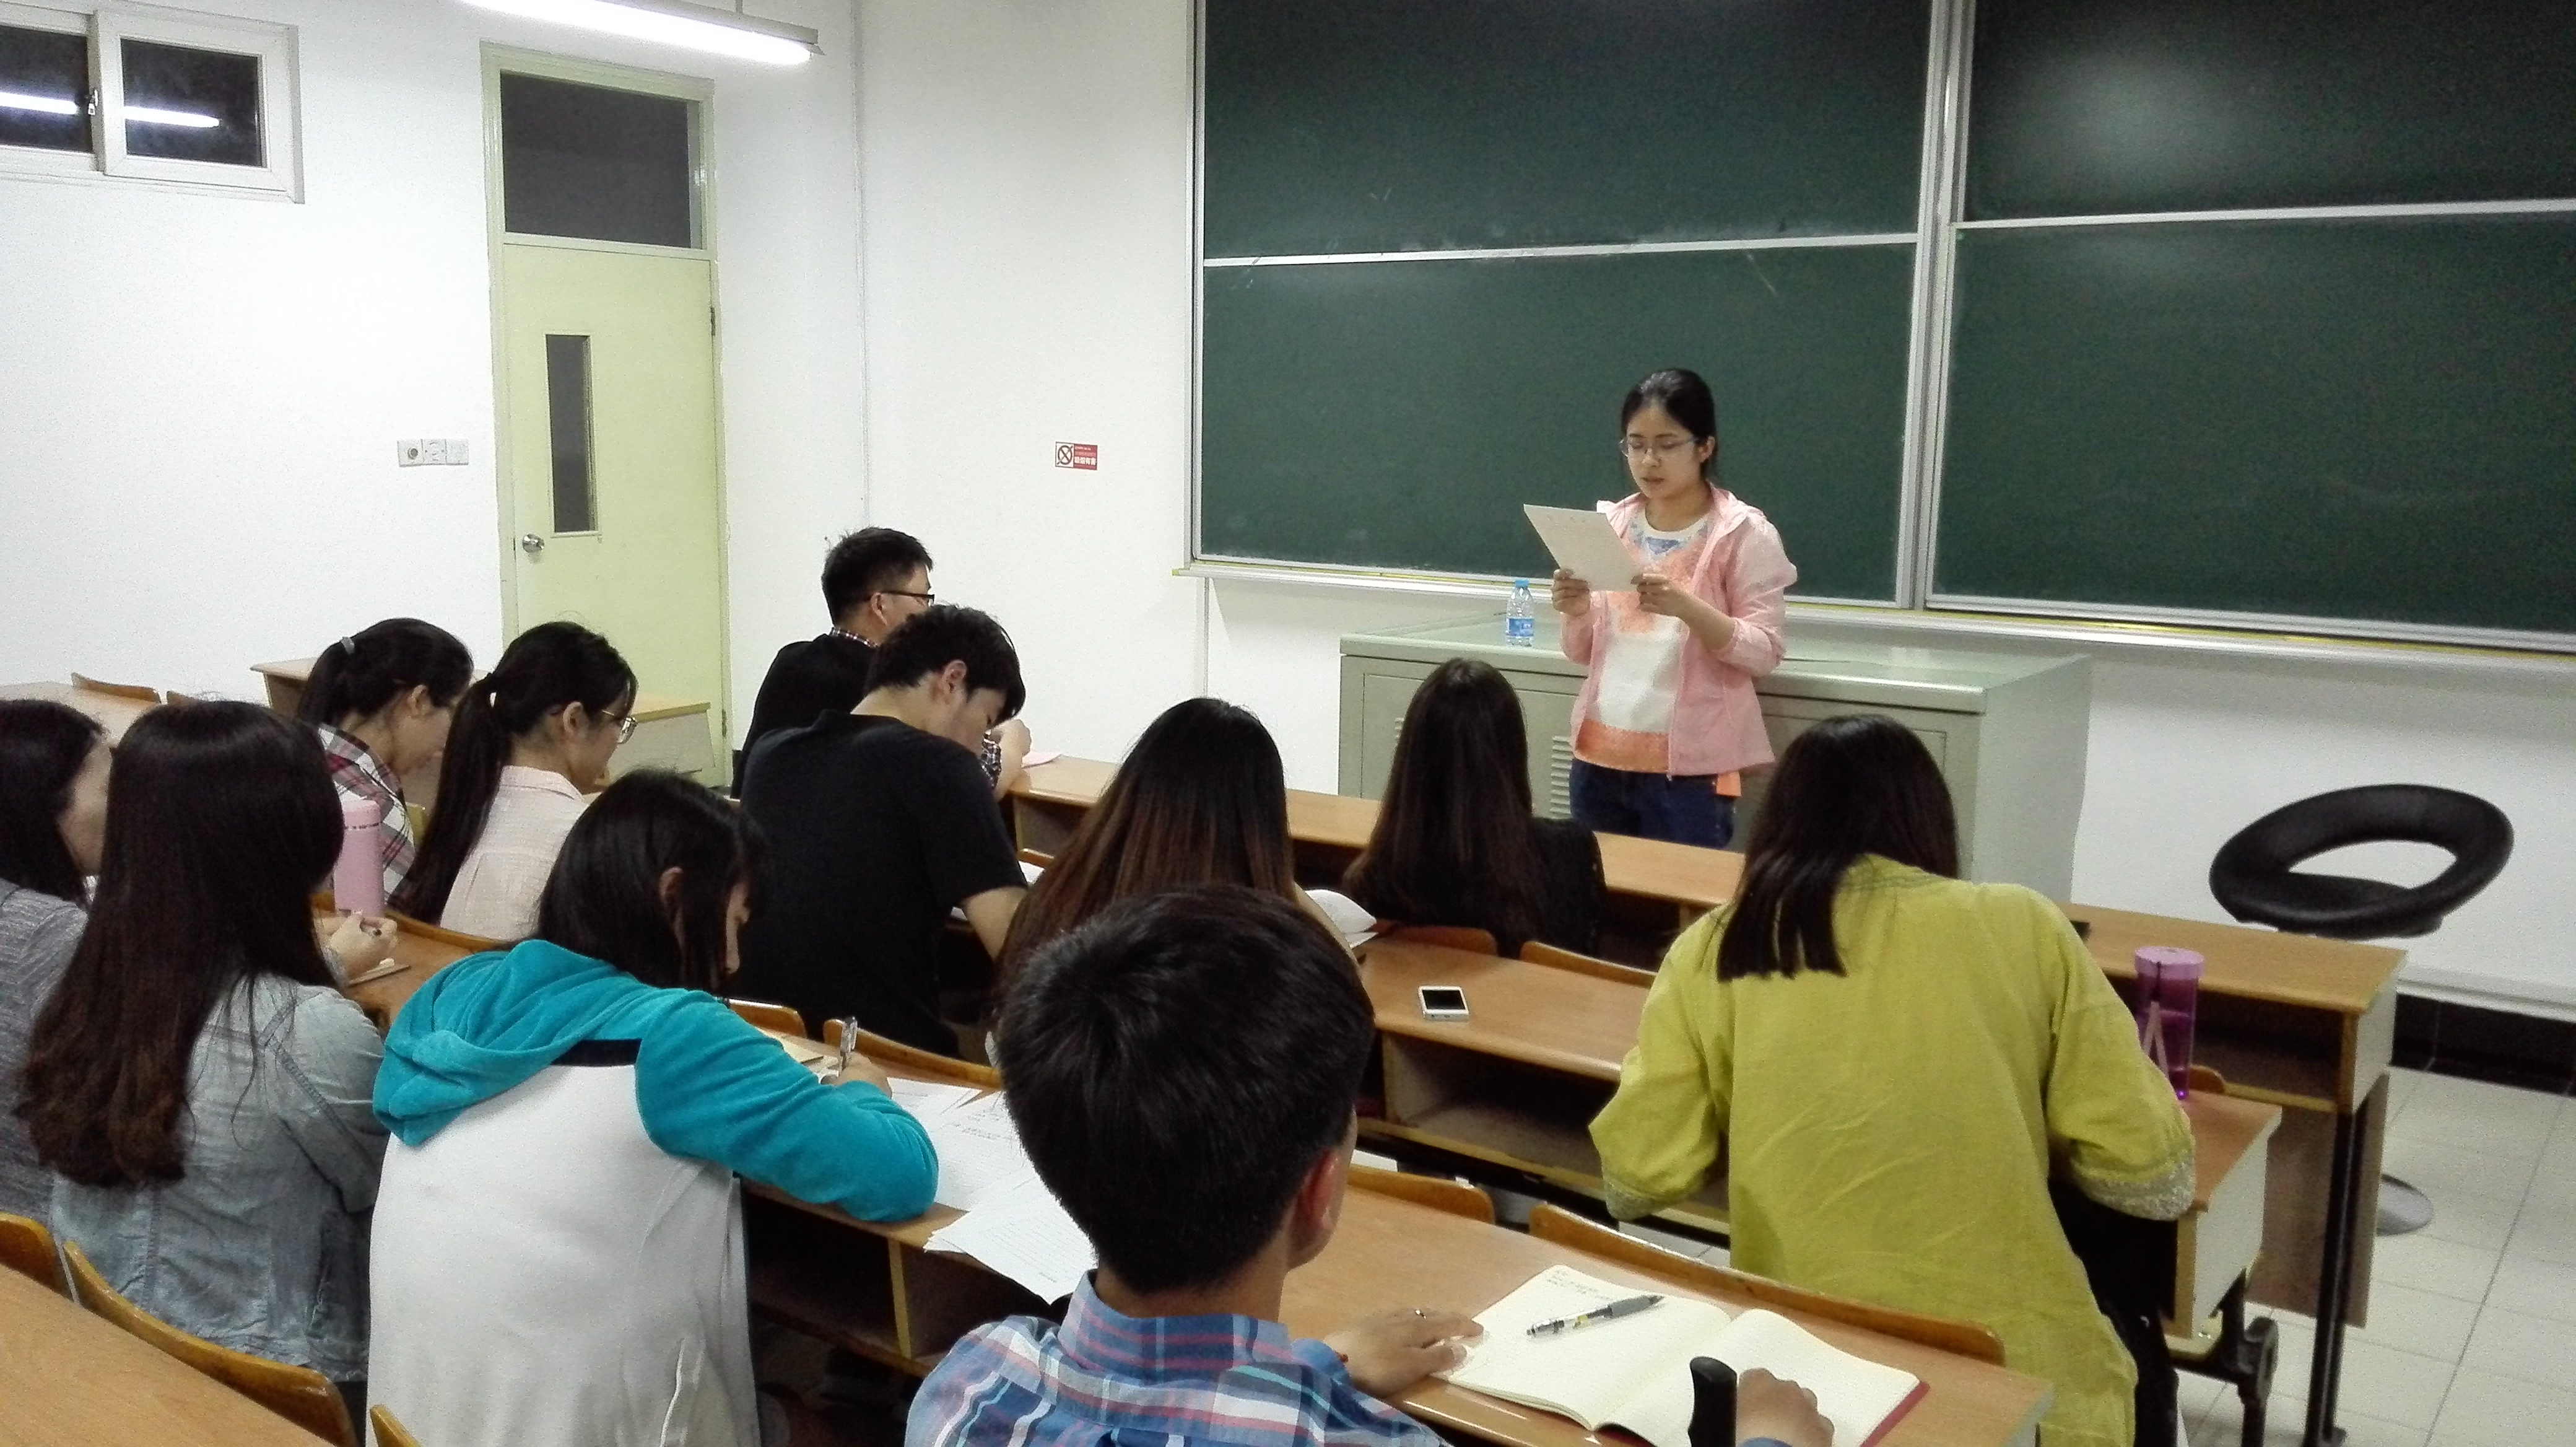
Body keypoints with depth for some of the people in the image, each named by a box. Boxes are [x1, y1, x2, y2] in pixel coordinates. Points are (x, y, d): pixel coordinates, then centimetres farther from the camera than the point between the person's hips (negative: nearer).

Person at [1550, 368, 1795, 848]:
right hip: (1600, 757, 4)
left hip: (1689, 765, -4)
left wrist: (1686, 607, -25)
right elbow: (1584, 653, 12)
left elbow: (1764, 653, -10)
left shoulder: (1744, 532, -5)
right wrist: (1577, 613, -10)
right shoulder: (1612, 525, 8)